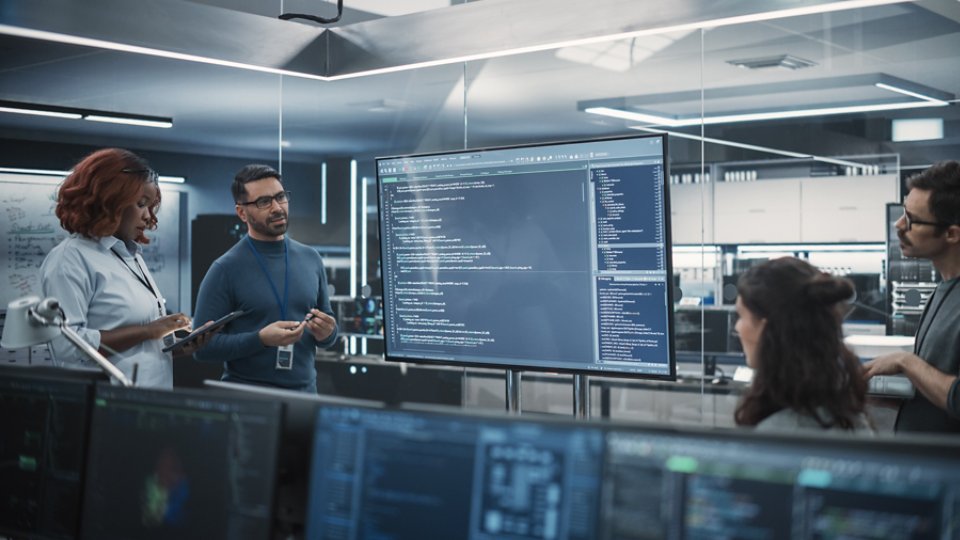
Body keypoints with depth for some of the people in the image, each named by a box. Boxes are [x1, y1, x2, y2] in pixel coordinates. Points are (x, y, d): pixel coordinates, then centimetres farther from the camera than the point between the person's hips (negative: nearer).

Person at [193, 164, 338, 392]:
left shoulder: (310, 259, 5)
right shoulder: (225, 269, -9)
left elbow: (328, 322, 13)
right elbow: (203, 346, -12)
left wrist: (326, 333, -8)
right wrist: (260, 339, -23)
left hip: (305, 392, 4)